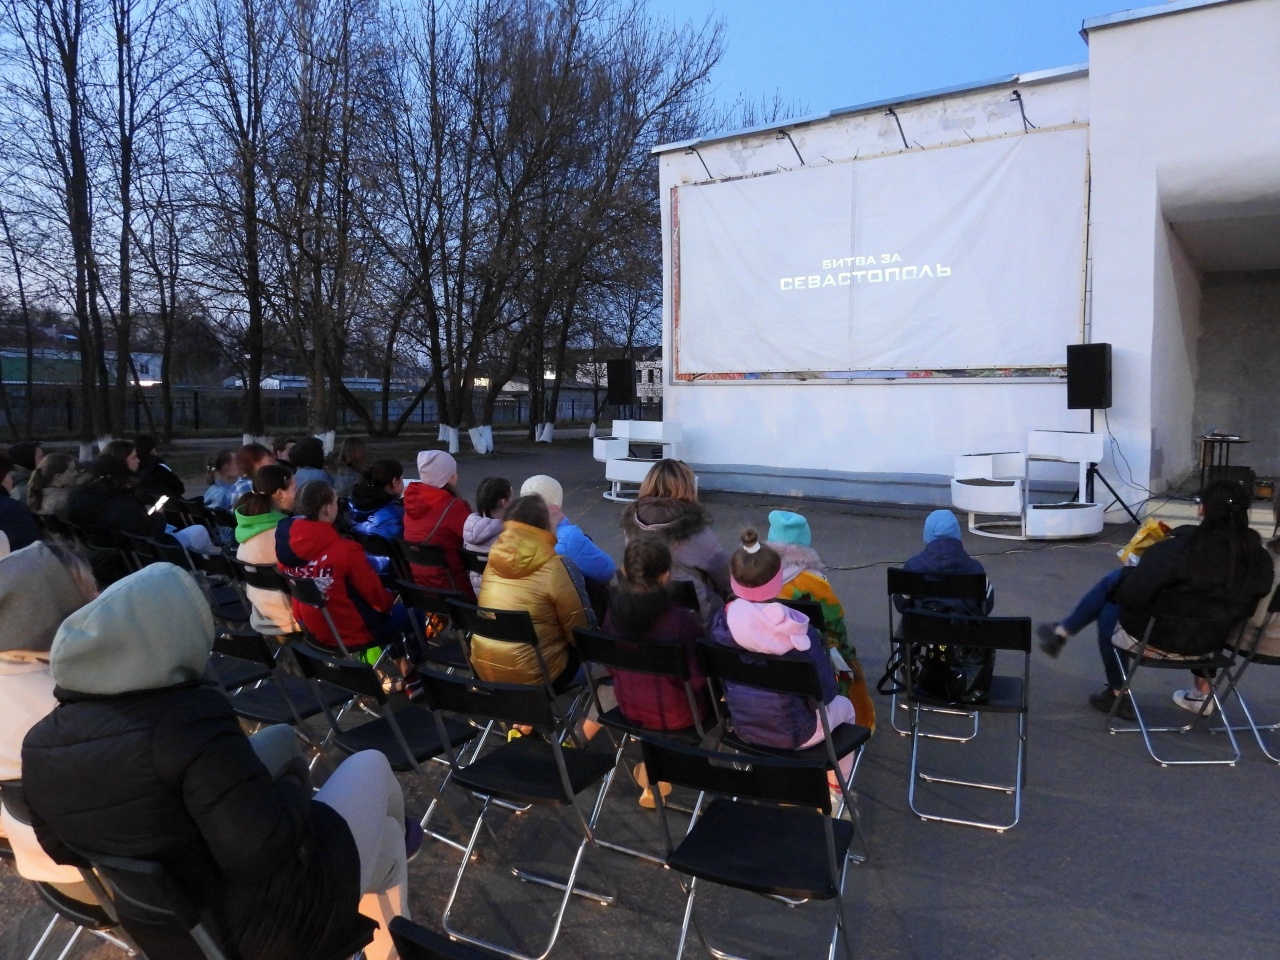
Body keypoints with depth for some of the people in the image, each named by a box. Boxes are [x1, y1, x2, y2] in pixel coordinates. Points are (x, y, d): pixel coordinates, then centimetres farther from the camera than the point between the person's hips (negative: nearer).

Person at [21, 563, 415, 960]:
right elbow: (264, 847, -32)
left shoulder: (40, 742, -8)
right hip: (274, 923, -7)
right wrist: (292, 790, -12)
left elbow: (63, 849, 7)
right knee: (370, 766, 14)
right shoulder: (185, 716, -32)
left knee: (281, 738, 22)